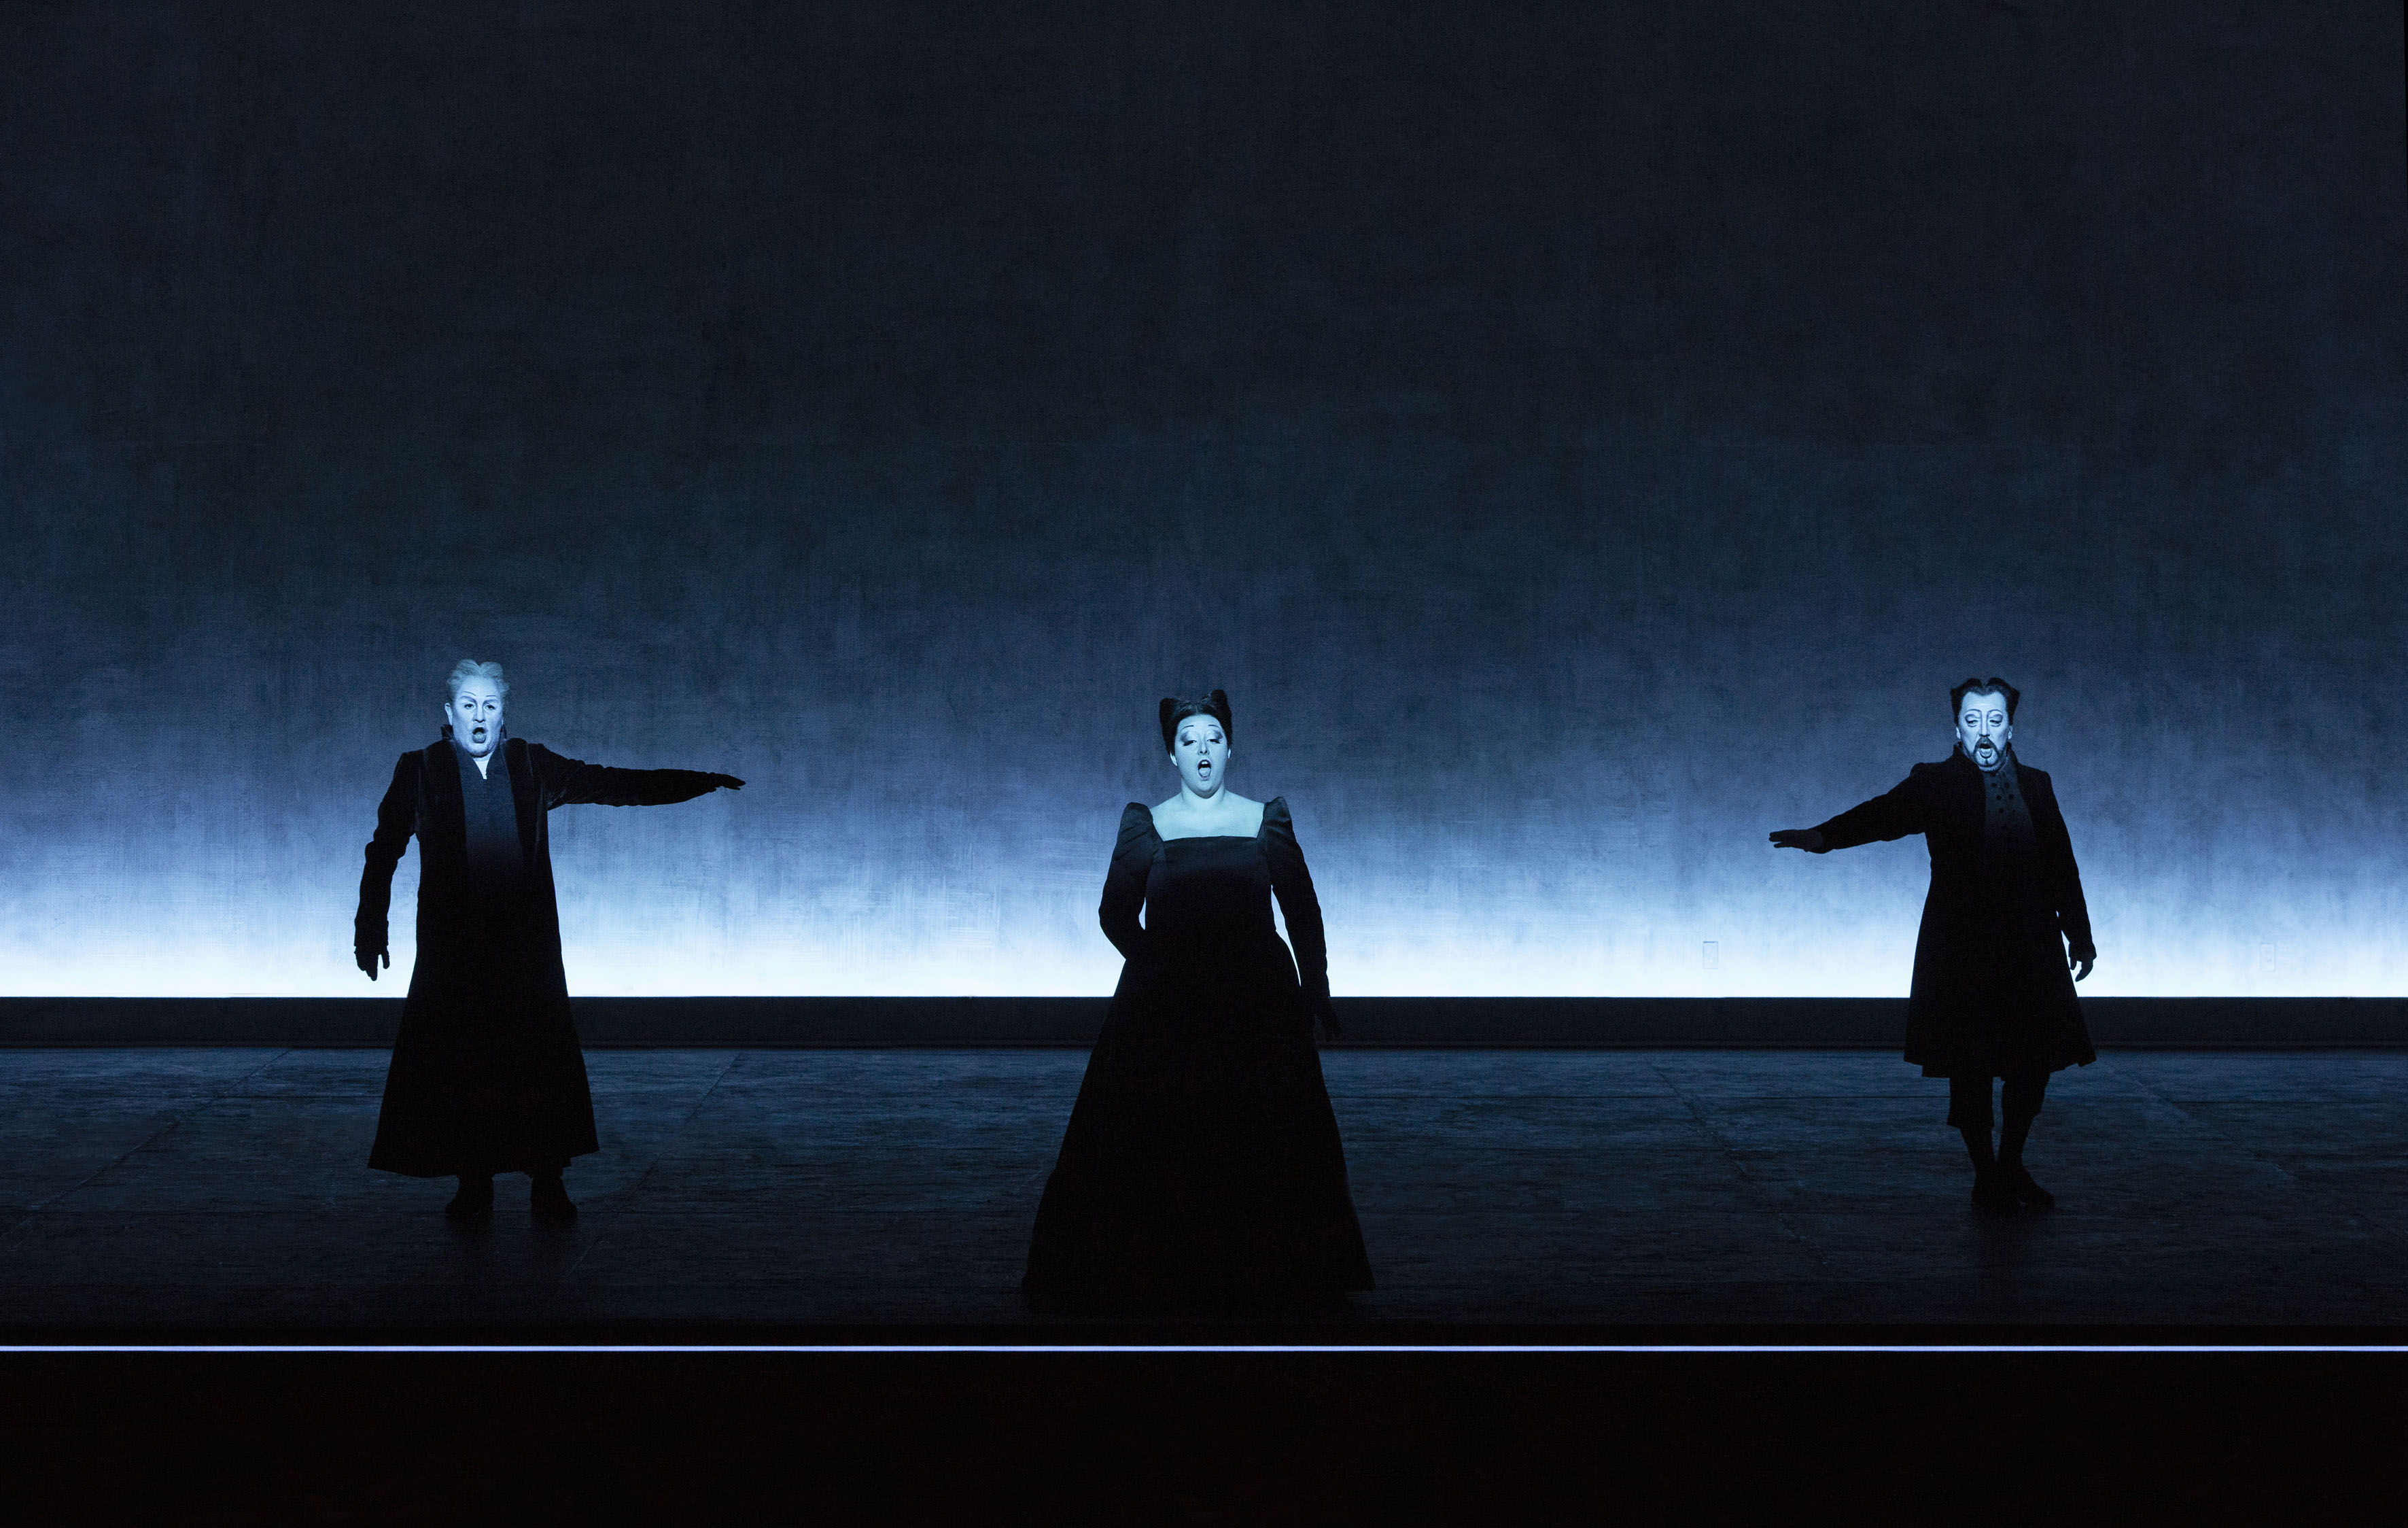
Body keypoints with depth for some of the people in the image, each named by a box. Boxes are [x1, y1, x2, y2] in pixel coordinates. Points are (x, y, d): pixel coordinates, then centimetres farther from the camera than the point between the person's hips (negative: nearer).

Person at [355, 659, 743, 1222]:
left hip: (526, 946, 1)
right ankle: (474, 1186, 11)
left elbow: (616, 785, 10)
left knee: (541, 1062, -2)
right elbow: (384, 853, 7)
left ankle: (547, 1186, 7)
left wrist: (700, 783, 6)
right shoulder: (421, 770, 4)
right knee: (461, 1066, -1)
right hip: (454, 947, -1)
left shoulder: (531, 766, 8)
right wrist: (371, 929, 5)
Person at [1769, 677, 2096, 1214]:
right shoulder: (1935, 783, 1)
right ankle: (1986, 1176, 16)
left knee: (2035, 1060, 3)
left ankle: (2012, 1167, 23)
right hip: (1960, 950, -3)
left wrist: (2079, 936, 15)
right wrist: (1823, 836, -31)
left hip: (2029, 948, 3)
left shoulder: (2036, 787, 12)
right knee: (1970, 1067, 1)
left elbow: (2061, 865, 15)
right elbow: (1884, 814, -14)